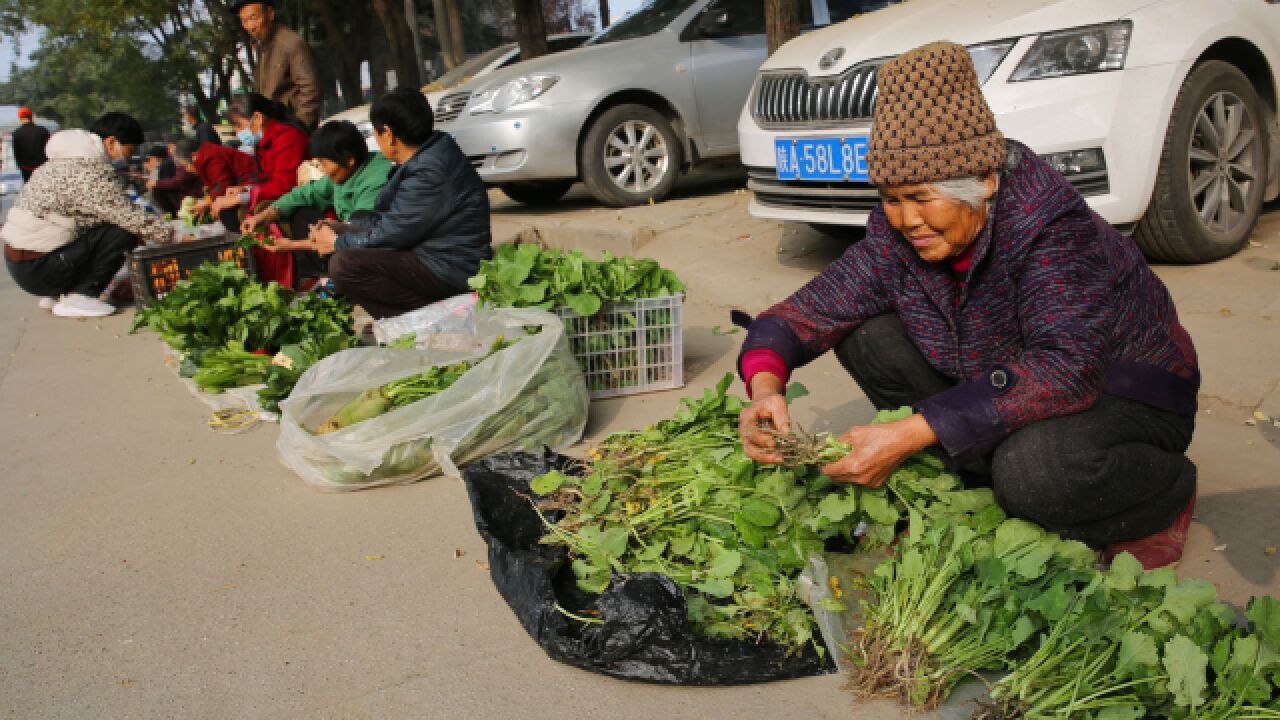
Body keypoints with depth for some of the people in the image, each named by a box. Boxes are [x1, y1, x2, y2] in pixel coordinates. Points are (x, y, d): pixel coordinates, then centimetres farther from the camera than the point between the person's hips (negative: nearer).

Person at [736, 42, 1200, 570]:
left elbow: (1066, 367, -40)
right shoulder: (896, 235, -13)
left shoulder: (1049, 224, -29)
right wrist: (765, 386, -34)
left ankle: (1165, 493, -2)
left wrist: (910, 434, -46)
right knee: (862, 333, -10)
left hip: (1122, 393, -5)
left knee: (1033, 467, -38)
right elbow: (807, 312, -11)